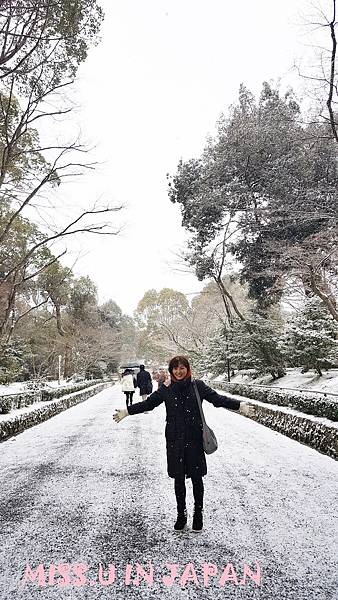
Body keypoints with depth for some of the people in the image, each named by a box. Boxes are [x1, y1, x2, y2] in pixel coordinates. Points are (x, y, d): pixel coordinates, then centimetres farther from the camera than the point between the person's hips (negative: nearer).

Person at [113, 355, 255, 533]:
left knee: (196, 478, 8)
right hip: (174, 440, 2)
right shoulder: (166, 388, 0)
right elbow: (148, 403, 7)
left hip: (194, 439, -1)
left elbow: (217, 398, -4)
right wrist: (127, 411, 0)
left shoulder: (197, 385, -4)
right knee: (178, 478, 12)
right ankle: (181, 513, 31)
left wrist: (239, 405, -15)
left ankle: (198, 513, 28)